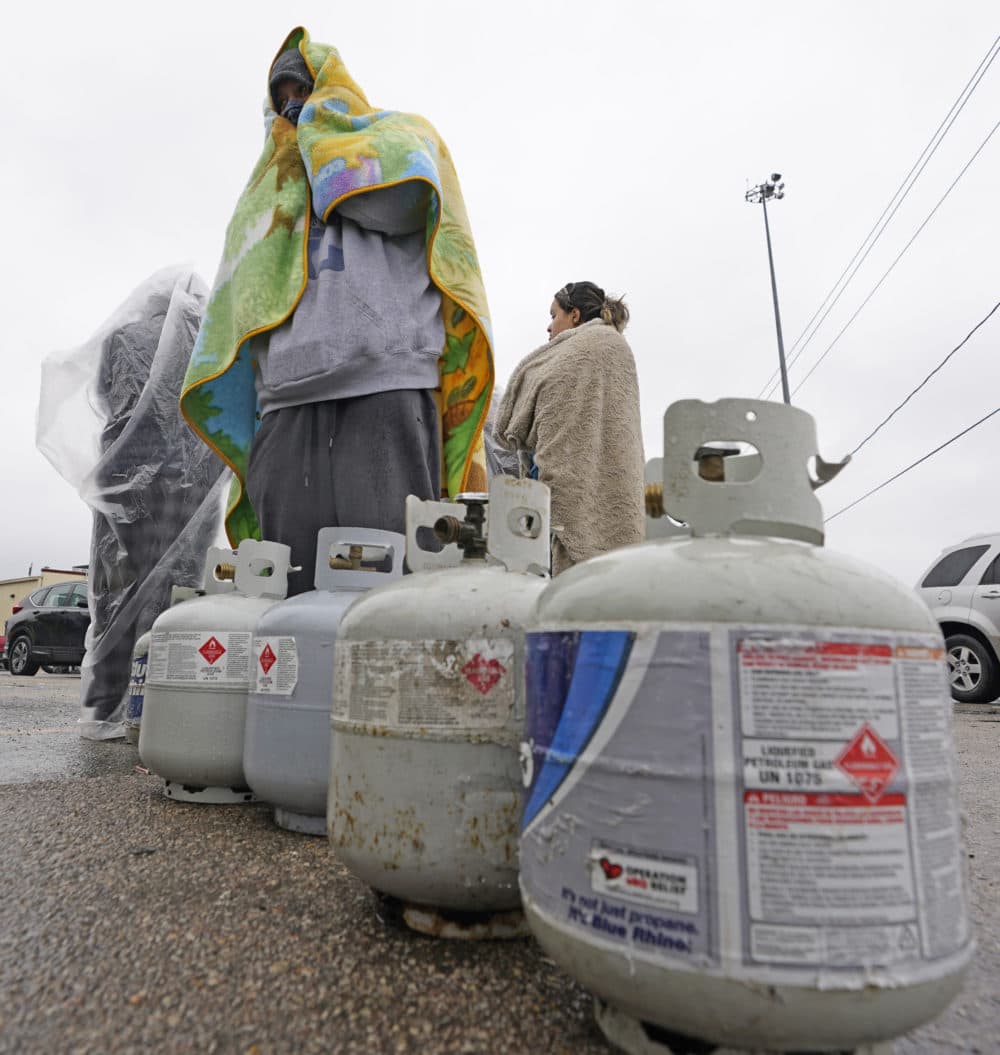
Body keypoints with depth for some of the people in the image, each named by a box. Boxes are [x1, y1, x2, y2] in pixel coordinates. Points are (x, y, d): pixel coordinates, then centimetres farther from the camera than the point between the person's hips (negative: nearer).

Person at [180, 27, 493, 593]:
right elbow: (242, 311, 32)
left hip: (387, 384, -4)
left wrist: (319, 124, 13)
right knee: (290, 586, -7)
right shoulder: (273, 184, 37)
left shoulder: (403, 134, 24)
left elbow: (397, 199, -2)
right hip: (288, 398, 5)